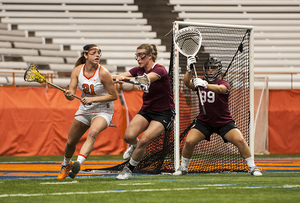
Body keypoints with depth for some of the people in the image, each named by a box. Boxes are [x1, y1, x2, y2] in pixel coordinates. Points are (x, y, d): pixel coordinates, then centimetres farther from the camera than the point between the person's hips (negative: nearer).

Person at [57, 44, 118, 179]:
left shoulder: (103, 73, -19)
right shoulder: (77, 71, -8)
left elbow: (114, 95, -15)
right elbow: (71, 95, -10)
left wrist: (92, 99, -24)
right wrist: (69, 94, -35)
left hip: (102, 111, -4)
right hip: (84, 111, 4)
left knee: (93, 132, -36)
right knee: (70, 142, 11)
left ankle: (78, 163, -46)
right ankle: (66, 164, 42)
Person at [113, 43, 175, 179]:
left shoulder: (159, 70, -19)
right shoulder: (139, 70, 1)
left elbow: (146, 79, -40)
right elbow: (121, 76, -12)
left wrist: (125, 78, -56)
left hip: (164, 113, -6)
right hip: (146, 110, 6)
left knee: (143, 141, -22)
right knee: (129, 136, -17)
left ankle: (129, 169, -2)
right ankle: (135, 145, 20)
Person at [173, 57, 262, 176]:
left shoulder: (224, 84, -12)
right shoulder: (200, 82, -2)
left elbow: (219, 89, -37)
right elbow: (187, 83, -22)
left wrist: (205, 85, -57)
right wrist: (189, 69, -41)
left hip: (224, 122, -2)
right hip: (204, 121, 2)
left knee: (240, 140, -19)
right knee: (189, 142, -15)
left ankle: (252, 167, -5)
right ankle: (183, 168, 7)